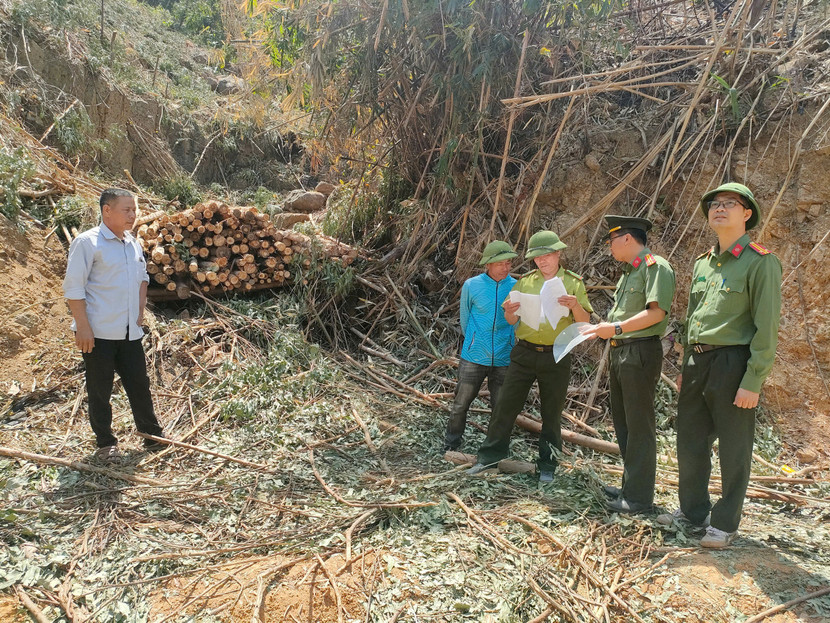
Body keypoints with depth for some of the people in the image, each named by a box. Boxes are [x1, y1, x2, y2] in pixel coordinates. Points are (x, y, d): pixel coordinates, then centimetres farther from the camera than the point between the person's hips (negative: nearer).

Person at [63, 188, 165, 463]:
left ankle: (152, 435, 25)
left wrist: (140, 311, 14)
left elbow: (142, 276, 24)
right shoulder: (87, 242, -10)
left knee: (139, 384, 12)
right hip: (98, 333, -6)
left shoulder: (132, 243, 11)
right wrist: (83, 327, -17)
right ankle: (105, 443, 20)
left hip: (130, 332, 6)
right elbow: (73, 287, -13)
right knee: (100, 390, 7)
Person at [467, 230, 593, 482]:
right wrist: (509, 311, -13)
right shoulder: (525, 282, 7)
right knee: (506, 405, 2)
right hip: (524, 354, 2)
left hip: (556, 357, -1)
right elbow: (512, 321, 10)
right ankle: (490, 458, 13)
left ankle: (547, 465, 20)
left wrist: (575, 305, -22)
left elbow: (585, 323, -2)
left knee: (552, 413, 7)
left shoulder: (573, 283, 3)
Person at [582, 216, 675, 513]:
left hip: (641, 352, -10)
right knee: (622, 422, 16)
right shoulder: (628, 272, 20)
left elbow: (657, 312, -20)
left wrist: (617, 327, -24)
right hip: (620, 352, 10)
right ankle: (630, 485, 27)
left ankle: (639, 496, 4)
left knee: (639, 425, -4)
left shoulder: (655, 266, -10)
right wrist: (601, 328, 9)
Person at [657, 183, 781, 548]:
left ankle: (725, 523, 19)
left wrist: (753, 381, -17)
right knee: (690, 443, 14)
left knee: (733, 450, 5)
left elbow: (766, 327, -13)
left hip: (733, 364, -7)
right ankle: (693, 509, 31)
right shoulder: (702, 263, 13)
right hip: (697, 363, 7)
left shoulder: (760, 262, -8)